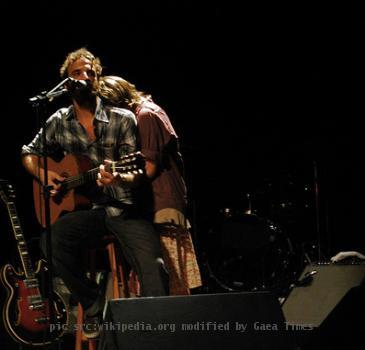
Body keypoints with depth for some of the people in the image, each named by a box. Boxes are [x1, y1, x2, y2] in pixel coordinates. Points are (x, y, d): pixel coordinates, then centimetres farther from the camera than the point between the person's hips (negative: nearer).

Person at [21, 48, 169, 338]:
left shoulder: (122, 119, -4)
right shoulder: (59, 123, 6)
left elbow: (135, 176, -7)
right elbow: (29, 153, 22)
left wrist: (118, 179, -32)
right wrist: (42, 174, 0)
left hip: (125, 208, -2)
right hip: (85, 207, 3)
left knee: (154, 266, -27)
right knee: (53, 240, -28)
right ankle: (94, 304, -6)